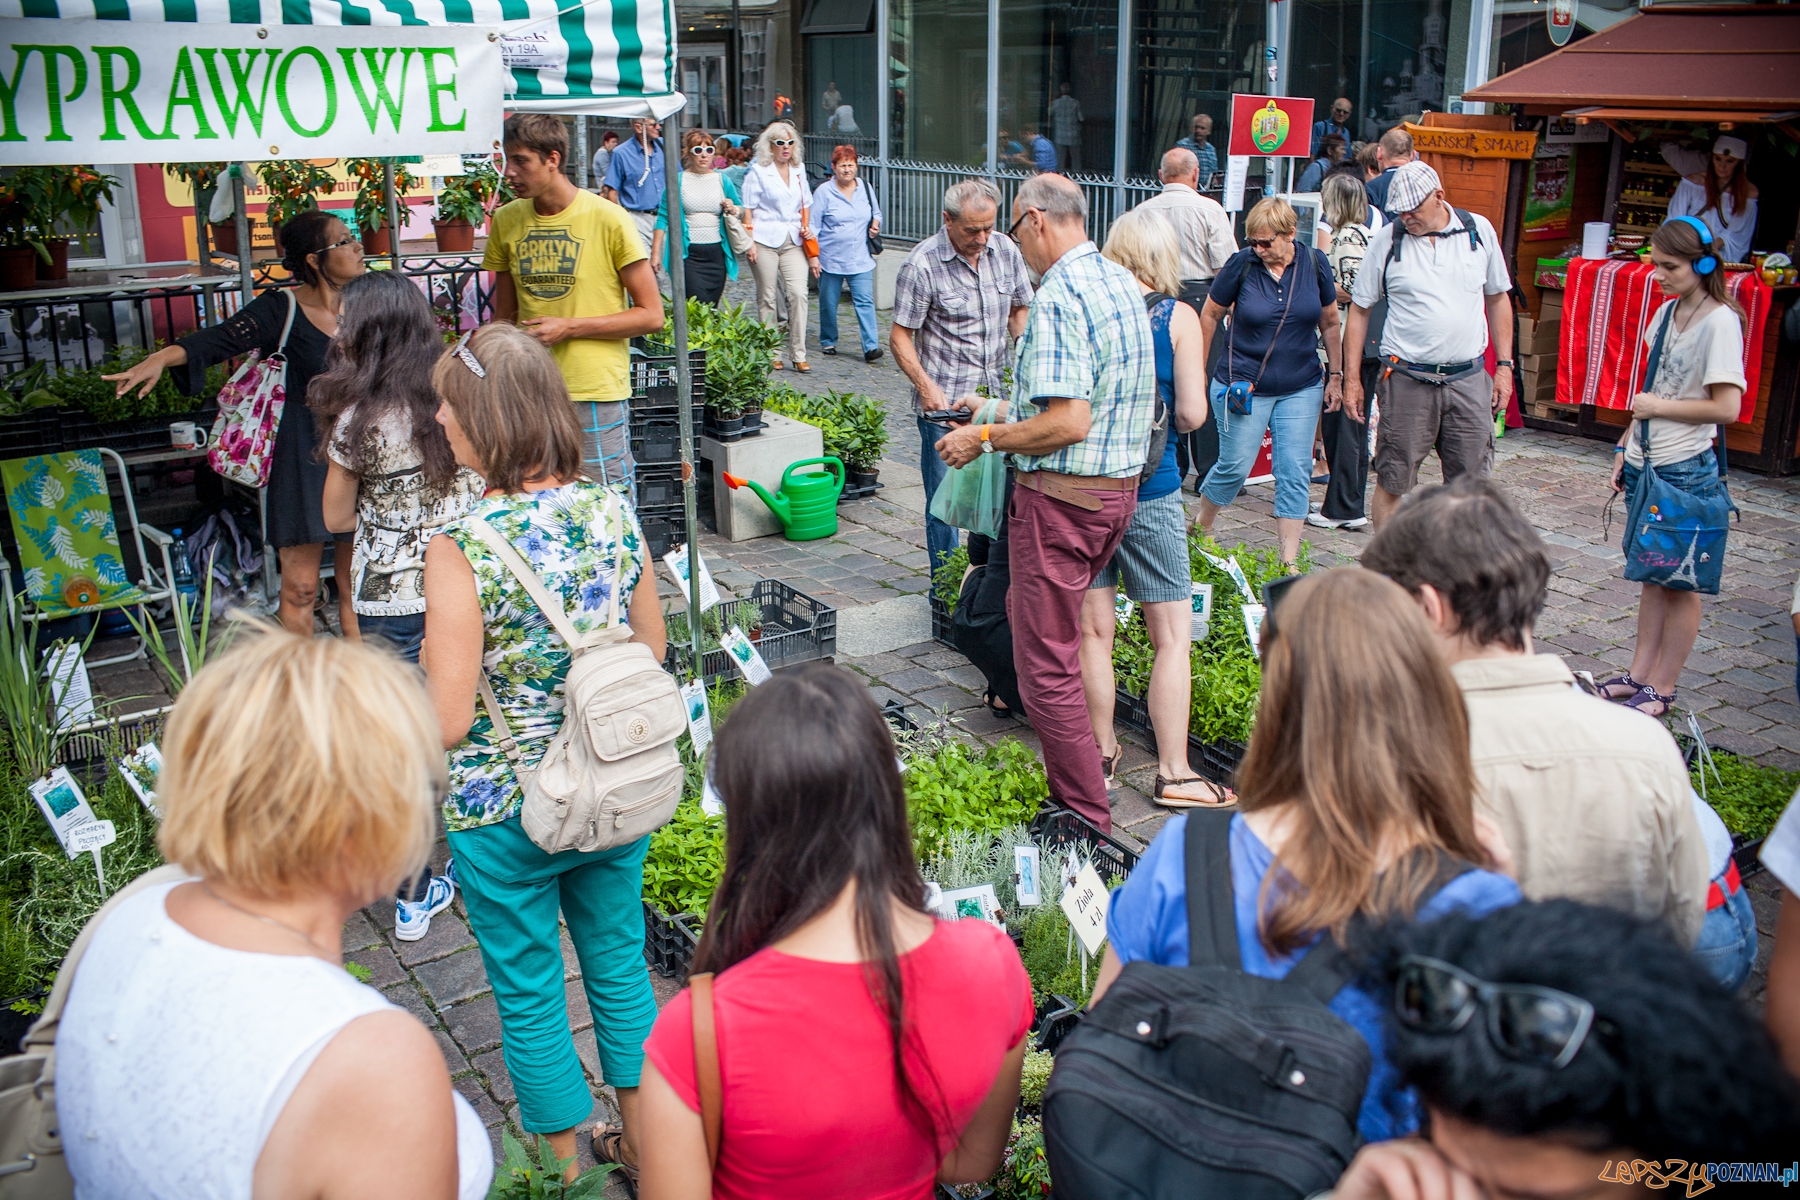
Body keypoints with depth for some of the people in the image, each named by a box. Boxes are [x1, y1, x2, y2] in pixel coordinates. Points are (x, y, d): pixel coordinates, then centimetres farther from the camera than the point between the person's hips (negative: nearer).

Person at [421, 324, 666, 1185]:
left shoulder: (461, 548, -23)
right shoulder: (614, 512, -8)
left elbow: (447, 721, -20)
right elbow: (652, 654, 3)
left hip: (505, 816, -5)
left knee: (530, 1000, 16)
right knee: (620, 966, 23)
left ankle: (569, 1169, 35)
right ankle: (642, 1143, 42)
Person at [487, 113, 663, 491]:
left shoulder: (608, 219, -6)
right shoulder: (505, 221, 8)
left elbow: (651, 315, -6)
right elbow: (504, 316, 17)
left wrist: (570, 327, -13)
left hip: (595, 393, -4)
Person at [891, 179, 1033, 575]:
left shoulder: (1006, 251, 4)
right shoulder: (922, 264, -11)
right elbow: (900, 335, -8)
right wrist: (926, 386, -20)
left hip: (998, 398, 5)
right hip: (944, 405, -5)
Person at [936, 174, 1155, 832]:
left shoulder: (1060, 295, -19)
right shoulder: (1124, 283, 11)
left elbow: (1068, 423, -26)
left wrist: (984, 438, -13)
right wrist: (1008, 411, 24)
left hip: (1062, 495, -10)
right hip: (1120, 486, 10)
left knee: (1048, 663, -1)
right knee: (1032, 611, 25)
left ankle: (1088, 821, 7)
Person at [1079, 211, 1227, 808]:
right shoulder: (1178, 317, -6)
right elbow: (1192, 414, -9)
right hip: (1150, 490, -3)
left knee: (1093, 630, 12)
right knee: (1173, 635, 6)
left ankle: (1102, 753, 25)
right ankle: (1173, 772, 8)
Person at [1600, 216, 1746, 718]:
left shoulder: (1720, 321, -15)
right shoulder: (1667, 312, 9)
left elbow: (1726, 407, -19)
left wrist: (1658, 407, -11)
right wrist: (1626, 448, 14)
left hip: (1687, 471, -8)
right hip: (1647, 465, 8)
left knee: (1680, 583, 3)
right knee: (1651, 575, 15)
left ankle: (1661, 689, 11)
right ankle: (1639, 674, 23)